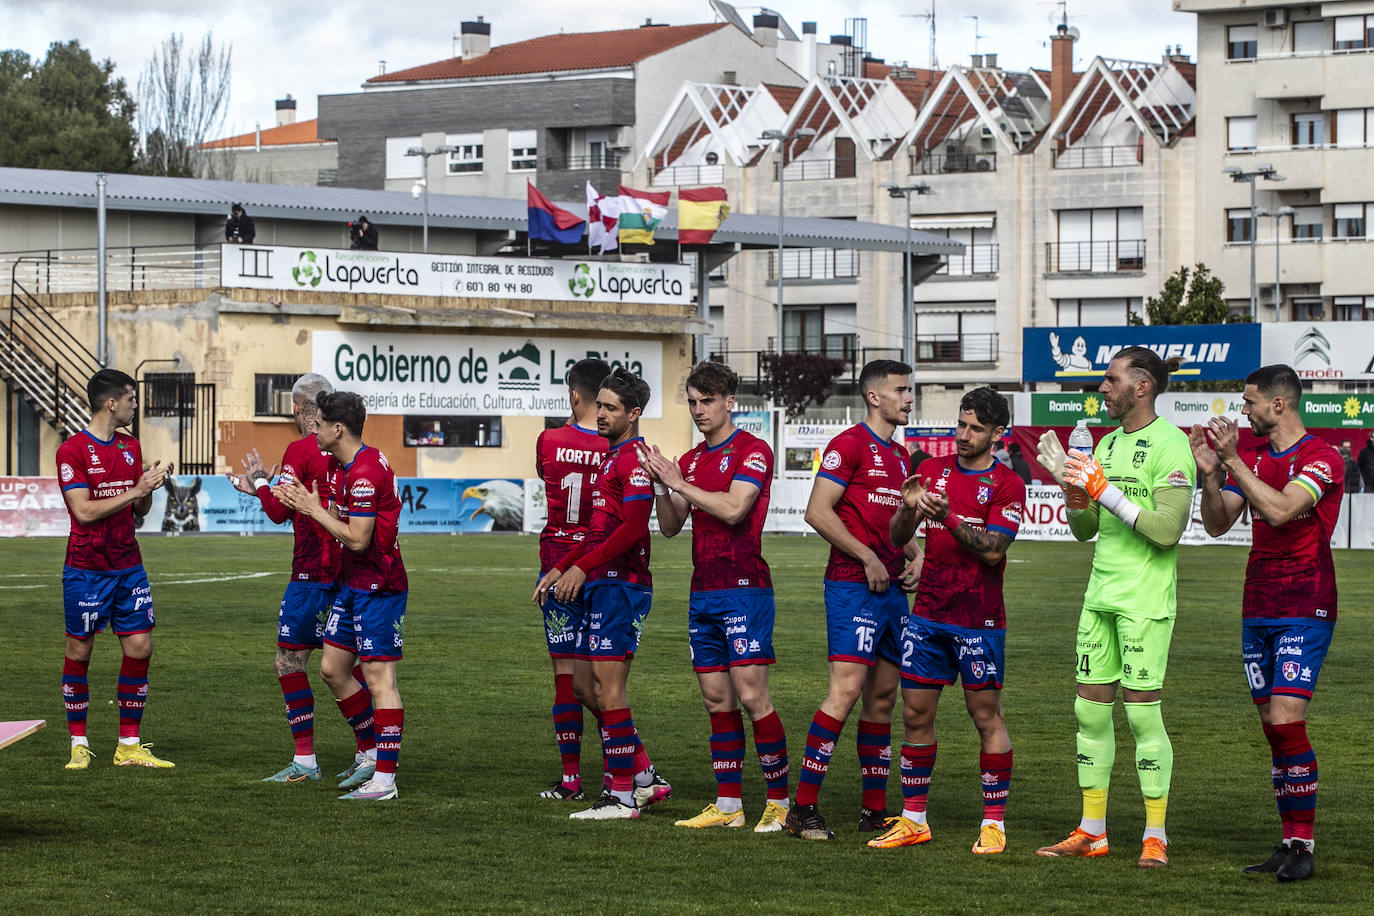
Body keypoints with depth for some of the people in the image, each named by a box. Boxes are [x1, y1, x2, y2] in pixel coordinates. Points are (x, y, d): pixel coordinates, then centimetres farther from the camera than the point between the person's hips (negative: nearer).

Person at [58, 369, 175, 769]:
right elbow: (84, 510, -17)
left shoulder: (130, 446, 12)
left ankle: (129, 747, 8)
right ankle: (79, 745, 12)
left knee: (140, 647, 0)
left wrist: (150, 486, -5)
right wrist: (136, 490, -17)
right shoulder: (72, 451, -10)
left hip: (129, 567, 6)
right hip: (87, 568, -6)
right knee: (79, 650, 2)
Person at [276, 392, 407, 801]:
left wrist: (314, 510, -14)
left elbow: (357, 539, -22)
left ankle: (385, 778, -9)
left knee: (379, 678, -9)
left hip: (377, 587, -11)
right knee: (332, 668, 14)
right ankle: (371, 754, 25)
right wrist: (306, 503, 6)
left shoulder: (365, 472, -20)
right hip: (353, 583, 11)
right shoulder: (347, 468, 13)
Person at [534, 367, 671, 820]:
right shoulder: (609, 457, 21)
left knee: (608, 686, -8)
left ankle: (623, 796, -4)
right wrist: (559, 568, 20)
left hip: (620, 583, -10)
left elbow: (633, 527, -21)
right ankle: (646, 778, 17)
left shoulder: (634, 458, -11)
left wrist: (582, 567, -20)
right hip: (598, 585, 10)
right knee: (591, 686, 11)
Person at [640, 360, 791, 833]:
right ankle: (728, 804, 10)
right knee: (717, 700, 7)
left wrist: (680, 483, -14)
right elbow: (670, 526, 13)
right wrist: (661, 485, -4)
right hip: (702, 593, 7)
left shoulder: (752, 451, -6)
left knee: (751, 695, -11)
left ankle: (779, 800, -4)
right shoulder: (691, 460, 17)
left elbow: (733, 509, -19)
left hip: (744, 589, -7)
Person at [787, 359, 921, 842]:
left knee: (883, 697, 9)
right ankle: (803, 807, -15)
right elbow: (817, 512, -14)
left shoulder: (900, 456, 19)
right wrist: (868, 558, -14)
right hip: (853, 586, -9)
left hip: (891, 587, 9)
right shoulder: (849, 444, -7)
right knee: (846, 689, -16)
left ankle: (875, 809, 15)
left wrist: (914, 558, 10)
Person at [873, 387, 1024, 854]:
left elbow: (993, 549, -13)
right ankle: (913, 819, 13)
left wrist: (950, 519, -24)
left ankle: (994, 822, 5)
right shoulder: (931, 470, 9)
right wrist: (908, 508, -14)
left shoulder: (1007, 483, -3)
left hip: (979, 618, -4)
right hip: (927, 612, 5)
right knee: (915, 714, 5)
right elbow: (897, 537, 7)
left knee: (986, 715, -2)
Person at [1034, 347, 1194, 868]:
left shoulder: (1170, 444, -9)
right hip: (1101, 592, 8)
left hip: (1146, 599, -8)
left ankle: (1156, 838, 0)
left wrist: (1105, 492, -17)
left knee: (1142, 711, -7)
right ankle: (1091, 833, 15)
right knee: (1090, 708, 7)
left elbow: (1168, 528, -18)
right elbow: (1084, 529, 18)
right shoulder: (1108, 443, 16)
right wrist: (1069, 483, 1)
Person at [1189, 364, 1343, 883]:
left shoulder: (1321, 459, -9)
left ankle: (1302, 845, -11)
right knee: (1273, 729, 5)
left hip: (1305, 611, -7)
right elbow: (1217, 524, 10)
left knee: (1285, 720, -15)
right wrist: (1210, 473, -5)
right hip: (1257, 610, 7)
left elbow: (1279, 510, -24)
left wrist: (1232, 459, -21)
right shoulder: (1252, 459, 14)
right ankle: (1290, 843, 9)